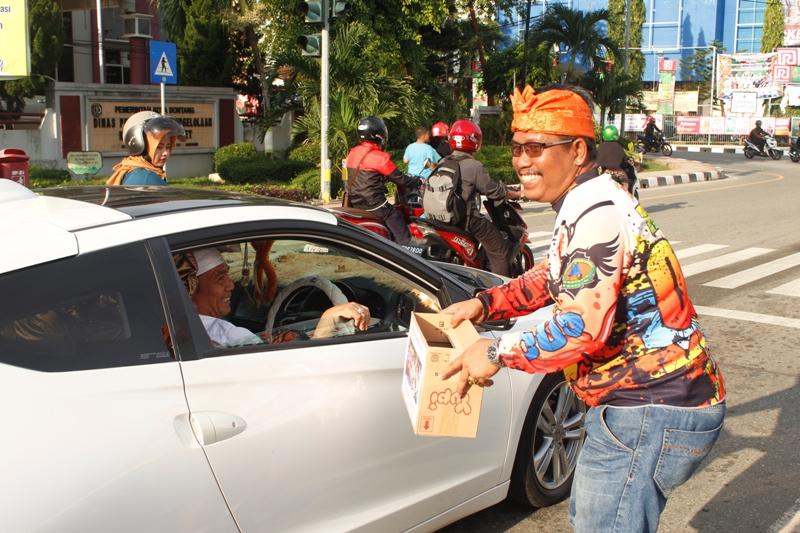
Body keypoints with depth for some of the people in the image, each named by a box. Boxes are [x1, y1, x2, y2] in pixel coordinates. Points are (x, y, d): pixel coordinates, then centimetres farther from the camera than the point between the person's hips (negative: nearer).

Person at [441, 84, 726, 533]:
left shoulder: (596, 214, -22)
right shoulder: (590, 203, 11)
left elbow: (583, 328, -31)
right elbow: (553, 278, 23)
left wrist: (498, 352, -20)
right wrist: (485, 304, 10)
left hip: (652, 412, -11)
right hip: (644, 399, 11)